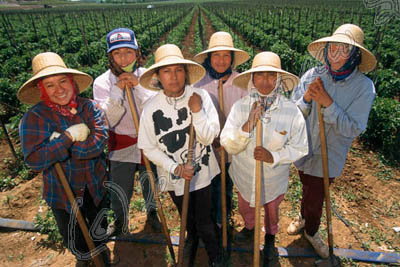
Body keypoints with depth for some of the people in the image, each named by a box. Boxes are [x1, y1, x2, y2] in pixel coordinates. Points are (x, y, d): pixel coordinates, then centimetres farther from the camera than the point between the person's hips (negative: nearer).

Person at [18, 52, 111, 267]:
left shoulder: (90, 108, -12)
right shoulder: (34, 117, -17)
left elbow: (99, 142, -26)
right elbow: (34, 160, -25)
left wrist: (58, 144, -25)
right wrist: (69, 137, -28)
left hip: (95, 185, 2)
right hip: (62, 192, -1)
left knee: (99, 227, 27)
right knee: (72, 237, 22)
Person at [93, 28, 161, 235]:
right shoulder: (102, 82, -10)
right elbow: (108, 120, -17)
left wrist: (138, 87, -27)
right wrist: (117, 91, -27)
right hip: (121, 144, 0)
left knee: (150, 183, 20)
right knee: (121, 188, 15)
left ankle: (151, 214, 50)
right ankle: (120, 219, 46)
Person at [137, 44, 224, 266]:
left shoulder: (200, 96, -18)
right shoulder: (152, 108, -16)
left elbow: (209, 137, -18)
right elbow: (149, 148, -9)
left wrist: (197, 112, -31)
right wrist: (175, 168, -17)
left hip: (202, 172, -1)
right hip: (174, 177, 2)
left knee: (204, 221, 10)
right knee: (188, 220, 26)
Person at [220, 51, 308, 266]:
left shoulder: (292, 111, -21)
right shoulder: (240, 107, -20)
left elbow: (300, 148, -13)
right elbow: (228, 145, -21)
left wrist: (274, 156, -29)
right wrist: (247, 126, -37)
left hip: (274, 178, 0)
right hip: (245, 175, 1)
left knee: (272, 212, 28)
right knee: (245, 209, 29)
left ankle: (270, 240, 62)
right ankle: (250, 228, 65)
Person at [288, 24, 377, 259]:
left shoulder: (364, 87, -15)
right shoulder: (312, 76, -11)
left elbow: (353, 129, -19)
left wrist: (327, 103, -29)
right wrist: (306, 98, -27)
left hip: (329, 156, -1)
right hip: (304, 149, 2)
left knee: (315, 197, 13)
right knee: (309, 191, 23)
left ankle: (311, 231, 45)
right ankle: (305, 218, 55)